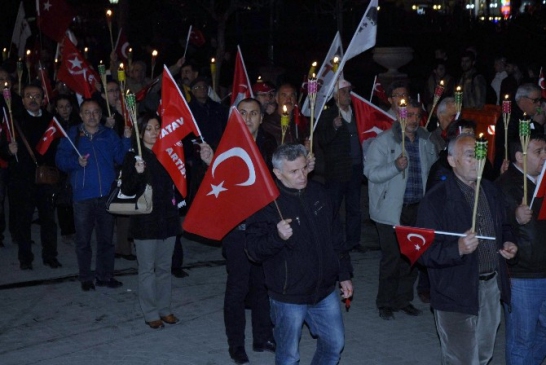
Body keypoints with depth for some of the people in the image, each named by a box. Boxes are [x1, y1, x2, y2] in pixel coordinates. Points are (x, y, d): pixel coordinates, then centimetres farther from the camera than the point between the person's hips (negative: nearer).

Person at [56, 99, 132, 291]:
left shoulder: (109, 135, 9)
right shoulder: (72, 135, 6)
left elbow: (120, 158, 0)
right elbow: (60, 160, -1)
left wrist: (126, 139, -13)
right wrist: (76, 162, -17)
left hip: (106, 194, 1)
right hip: (82, 196, -1)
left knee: (106, 238, 9)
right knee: (83, 240, 6)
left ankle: (105, 275, 21)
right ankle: (85, 278, 17)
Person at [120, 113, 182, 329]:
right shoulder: (134, 157, -5)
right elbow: (127, 190, -11)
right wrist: (137, 173, -26)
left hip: (168, 219, 4)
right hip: (145, 221, -4)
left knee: (164, 267, 12)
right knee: (147, 269, 1)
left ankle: (165, 309, 22)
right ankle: (150, 313, 10)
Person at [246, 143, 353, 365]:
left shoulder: (317, 193, 3)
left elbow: (336, 237, 12)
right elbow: (253, 250, -15)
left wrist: (344, 274, 13)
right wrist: (277, 236, -33)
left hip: (325, 290, 5)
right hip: (289, 297, -5)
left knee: (335, 343, 17)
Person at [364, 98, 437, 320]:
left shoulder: (426, 141, 10)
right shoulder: (384, 141, -7)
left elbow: (433, 168, 24)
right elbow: (371, 172, -13)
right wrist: (395, 166, -27)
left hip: (418, 208, 5)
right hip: (392, 209, -5)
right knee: (392, 257, -3)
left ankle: (403, 299, 24)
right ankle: (385, 303, 12)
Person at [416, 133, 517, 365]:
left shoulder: (491, 191, 6)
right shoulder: (435, 200, -15)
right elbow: (425, 254, -17)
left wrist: (507, 243, -1)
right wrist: (458, 249, -34)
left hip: (492, 287, 6)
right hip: (457, 293, -6)